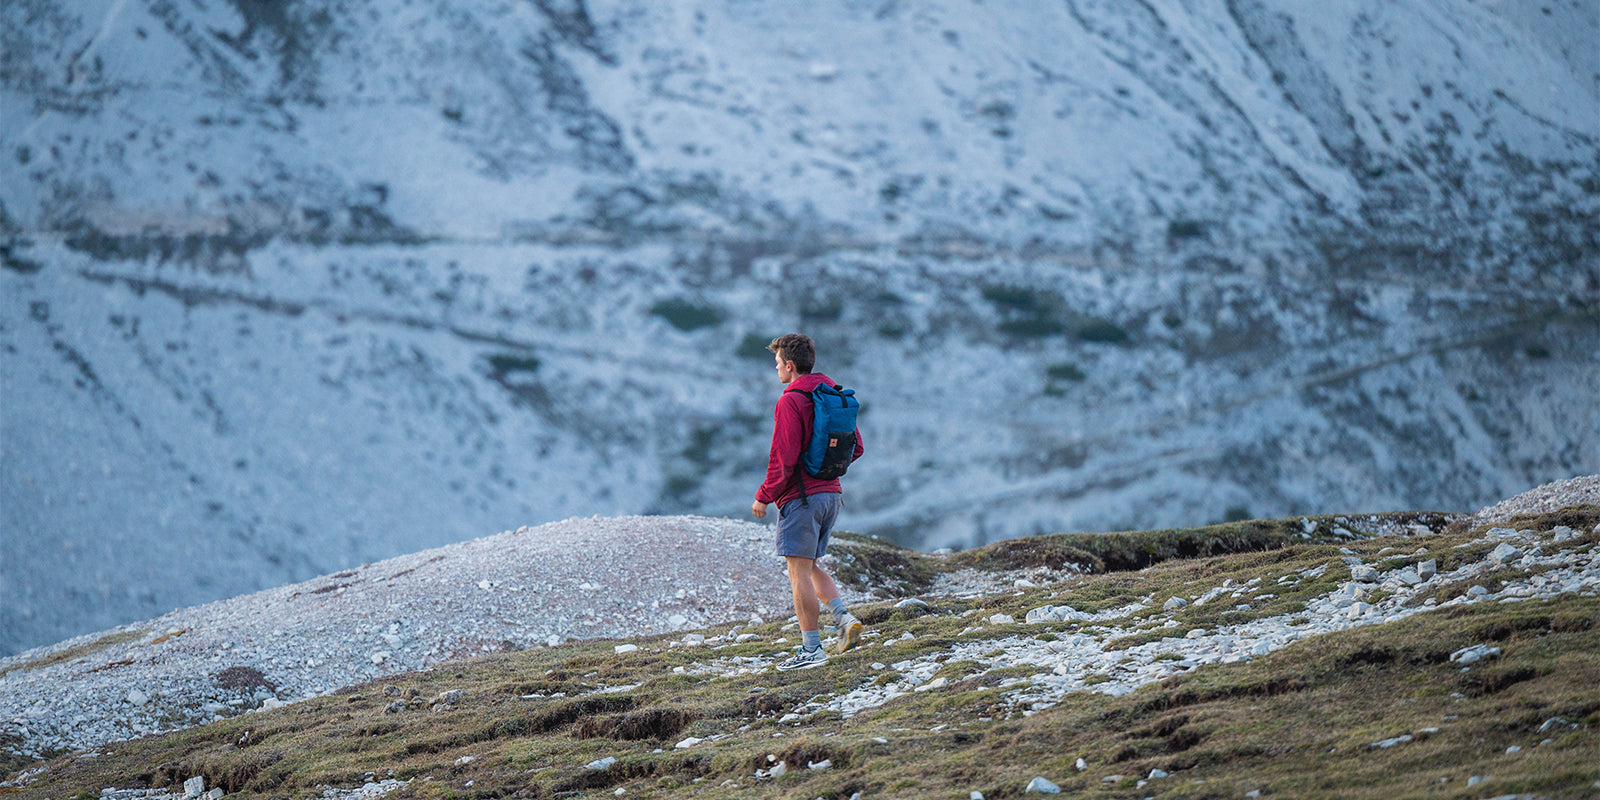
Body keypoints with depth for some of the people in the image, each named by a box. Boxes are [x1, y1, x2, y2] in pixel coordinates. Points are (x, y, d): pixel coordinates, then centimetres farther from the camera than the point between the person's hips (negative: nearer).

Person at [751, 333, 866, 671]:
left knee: (799, 573, -3)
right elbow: (855, 448, 14)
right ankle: (845, 618, 1)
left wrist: (764, 497, -10)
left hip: (800, 496, -8)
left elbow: (784, 457, -18)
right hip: (831, 493, 8)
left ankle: (812, 649, -2)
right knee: (811, 566, 20)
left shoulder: (790, 402, -14)